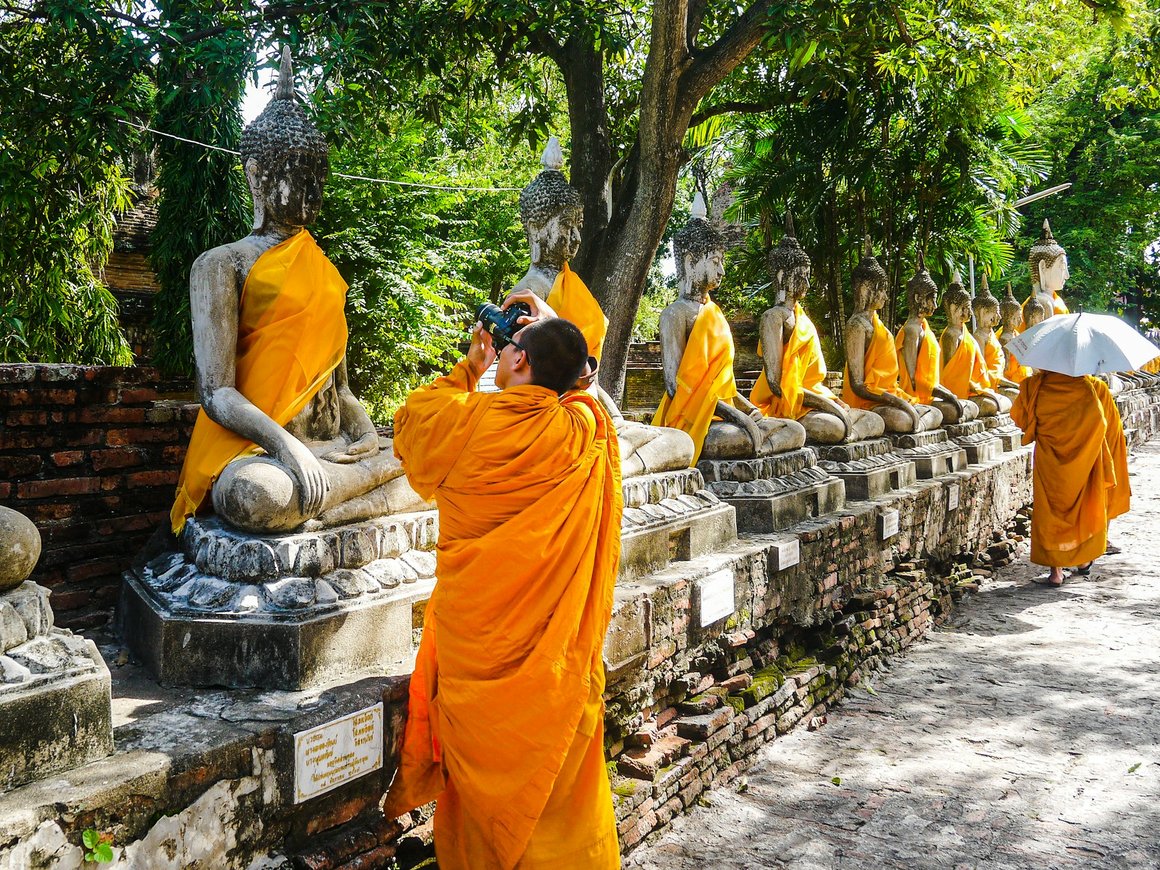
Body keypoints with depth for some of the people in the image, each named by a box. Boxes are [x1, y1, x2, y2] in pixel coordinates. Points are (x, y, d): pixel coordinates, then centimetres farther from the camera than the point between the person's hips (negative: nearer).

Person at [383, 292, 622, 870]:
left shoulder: (468, 420, -15)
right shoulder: (587, 436, -8)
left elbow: (410, 425, 9)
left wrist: (470, 365, 15)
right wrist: (555, 330, 23)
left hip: (474, 645, -2)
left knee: (483, 793, 12)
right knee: (560, 795, 15)